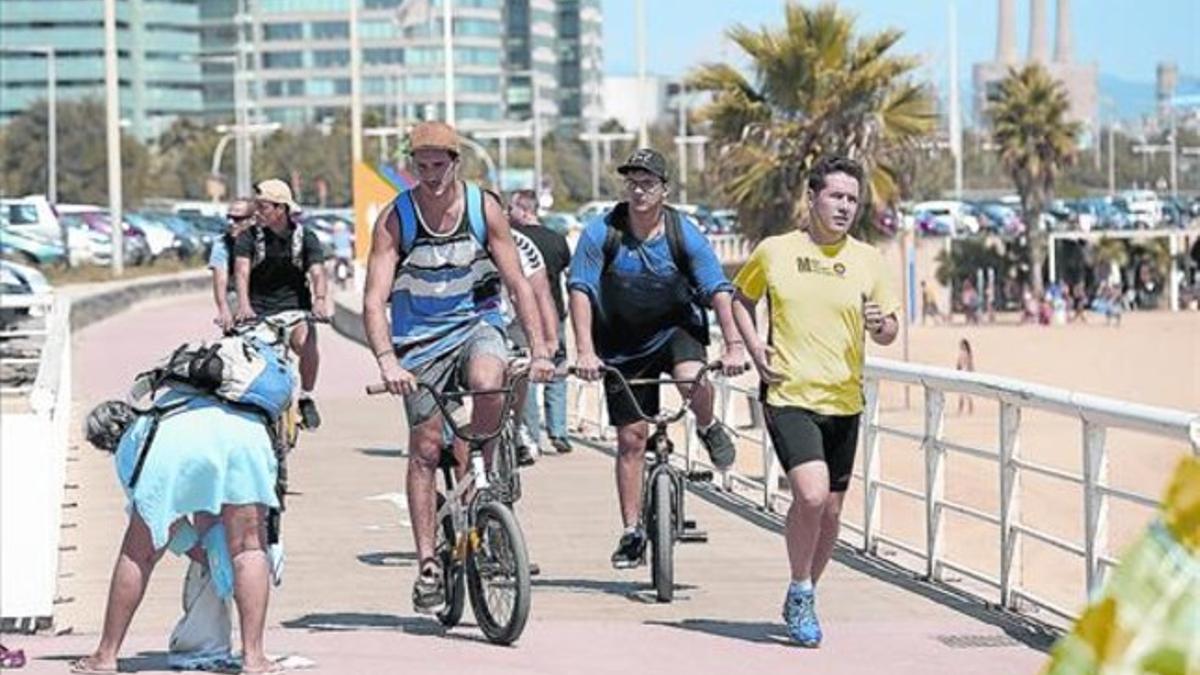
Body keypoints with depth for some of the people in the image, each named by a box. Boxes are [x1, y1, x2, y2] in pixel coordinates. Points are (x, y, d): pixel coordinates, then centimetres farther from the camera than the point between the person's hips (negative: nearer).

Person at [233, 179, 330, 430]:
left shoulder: (305, 238, -4)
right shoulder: (248, 238, -5)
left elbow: (318, 272, -15)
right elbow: (242, 270, -19)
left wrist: (320, 300, -37)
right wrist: (243, 305, -38)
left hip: (294, 305, -1)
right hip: (258, 308, 1)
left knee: (306, 343, -27)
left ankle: (306, 398, -4)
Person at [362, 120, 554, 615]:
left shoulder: (483, 208, -7)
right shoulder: (394, 219, -11)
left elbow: (517, 282, -5)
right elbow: (374, 300, -17)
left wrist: (539, 349, -16)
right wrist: (387, 361, -33)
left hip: (476, 324, 0)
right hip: (421, 338, 0)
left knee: (489, 385, -34)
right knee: (425, 450, -2)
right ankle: (427, 564, 3)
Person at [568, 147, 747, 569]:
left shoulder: (685, 235, -12)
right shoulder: (601, 234, -13)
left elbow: (718, 291, -16)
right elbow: (580, 291, -17)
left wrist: (734, 345, -27)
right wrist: (585, 351, -27)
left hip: (676, 330, -1)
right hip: (623, 342, 1)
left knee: (693, 379, -33)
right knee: (631, 436, -1)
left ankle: (708, 429, 2)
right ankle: (632, 531, 9)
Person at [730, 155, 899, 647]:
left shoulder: (868, 260, 3)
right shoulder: (774, 251, -1)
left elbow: (889, 333, 8)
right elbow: (741, 297, 17)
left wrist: (881, 325, -16)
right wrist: (755, 349, 2)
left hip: (843, 402, 3)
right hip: (789, 396, -3)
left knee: (831, 510, 9)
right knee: (812, 494, -22)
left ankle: (803, 599, 31)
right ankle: (800, 592, -1)